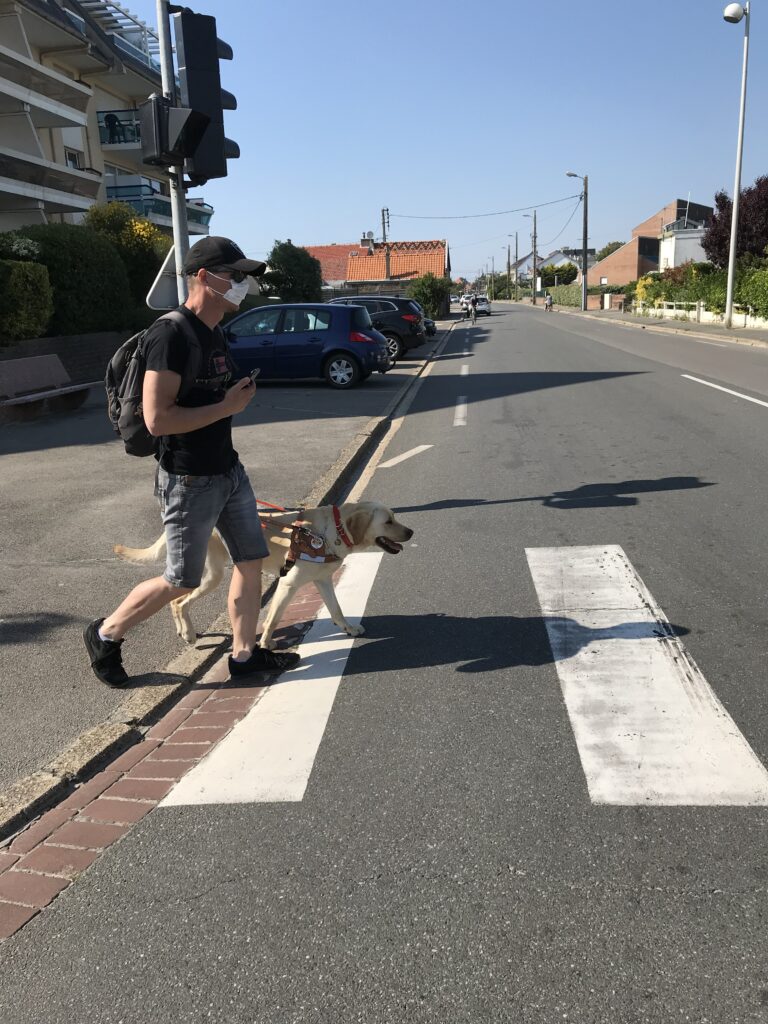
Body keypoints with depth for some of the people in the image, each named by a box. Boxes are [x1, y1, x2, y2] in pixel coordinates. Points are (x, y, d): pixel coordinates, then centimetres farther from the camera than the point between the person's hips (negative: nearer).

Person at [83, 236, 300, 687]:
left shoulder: (215, 332, 9)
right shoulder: (171, 334, -20)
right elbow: (157, 419, -27)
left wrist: (241, 393, 7)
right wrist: (227, 407, -21)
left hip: (229, 471, 9)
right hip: (189, 482, -9)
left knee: (251, 560, 10)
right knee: (181, 581, 4)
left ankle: (245, 654, 25)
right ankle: (106, 634, 27)